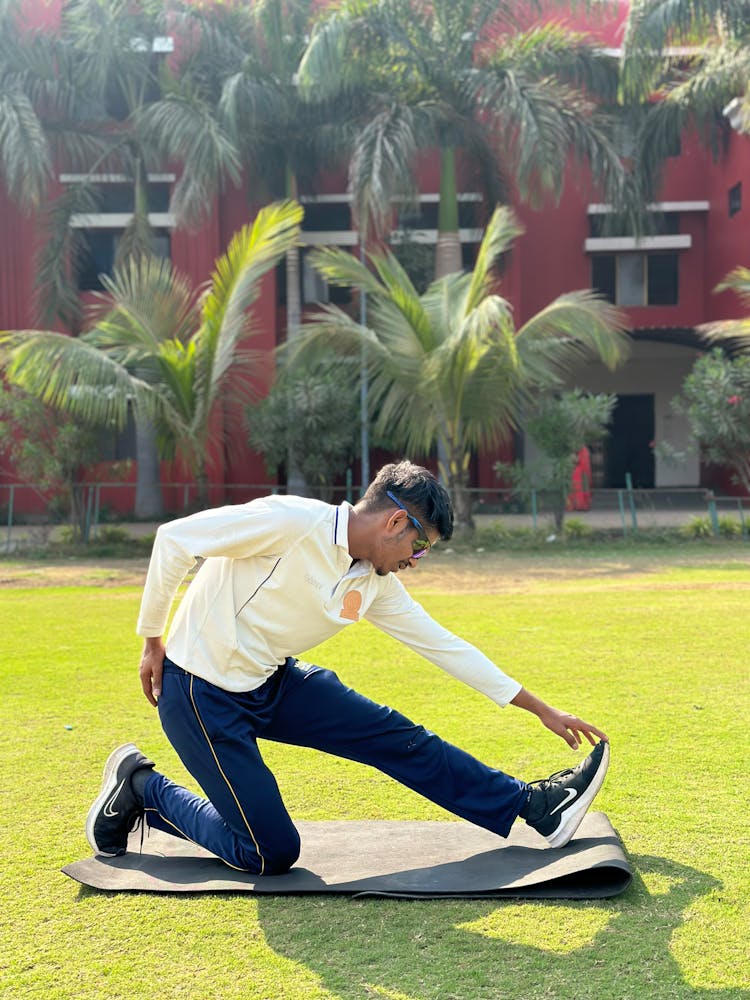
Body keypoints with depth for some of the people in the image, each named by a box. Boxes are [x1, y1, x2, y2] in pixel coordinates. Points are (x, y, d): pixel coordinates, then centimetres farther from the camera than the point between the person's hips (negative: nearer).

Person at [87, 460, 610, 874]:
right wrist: (153, 642, -12)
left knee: (401, 739, 0)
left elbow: (446, 646, 8)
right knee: (272, 855, -5)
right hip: (204, 692, -7)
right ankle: (141, 789, 11)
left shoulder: (375, 585, 2)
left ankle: (533, 807, 11)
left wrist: (544, 711, 11)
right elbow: (175, 538, -21)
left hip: (274, 684, 7)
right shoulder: (294, 522, -24)